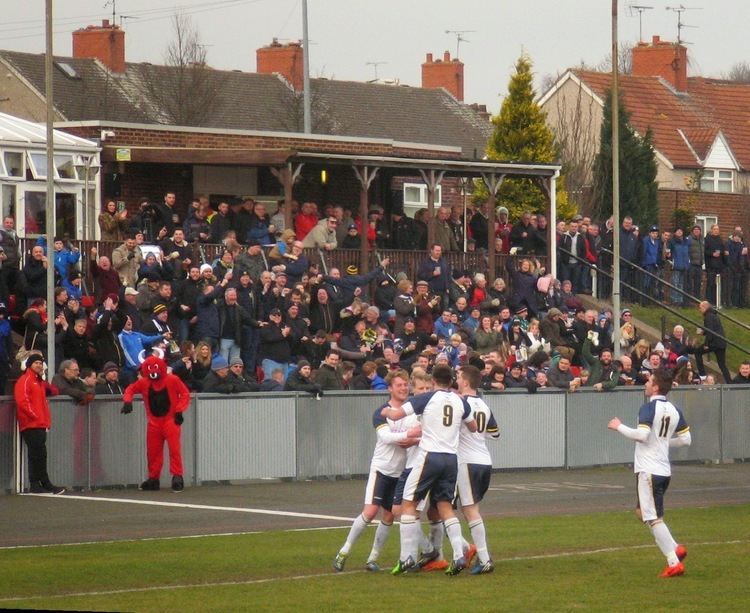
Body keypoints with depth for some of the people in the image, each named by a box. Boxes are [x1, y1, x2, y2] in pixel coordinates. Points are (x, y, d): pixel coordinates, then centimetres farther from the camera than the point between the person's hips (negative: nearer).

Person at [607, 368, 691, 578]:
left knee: (654, 518, -6)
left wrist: (619, 427, -10)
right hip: (664, 469, 8)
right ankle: (675, 549, 13)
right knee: (643, 511, 22)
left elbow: (642, 434, -25)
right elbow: (685, 439, 13)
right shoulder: (674, 410, 10)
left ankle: (674, 563, -10)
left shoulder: (649, 407, -13)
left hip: (649, 470, -8)